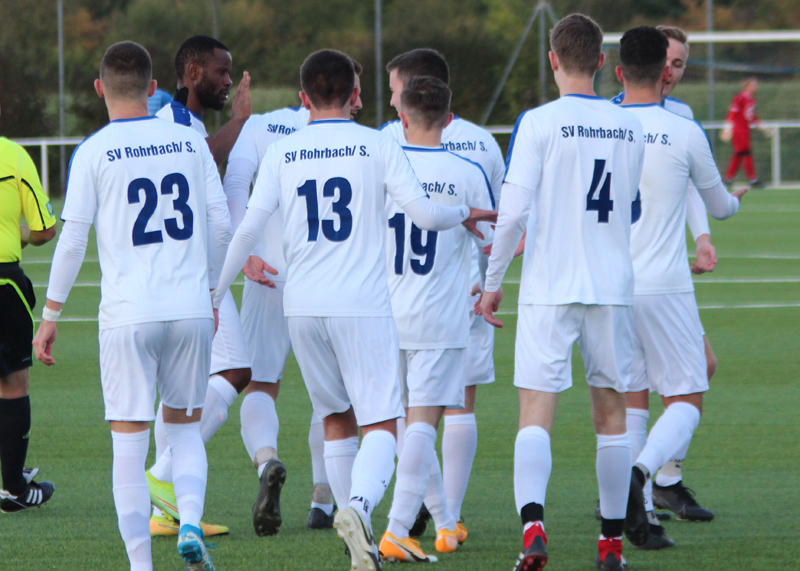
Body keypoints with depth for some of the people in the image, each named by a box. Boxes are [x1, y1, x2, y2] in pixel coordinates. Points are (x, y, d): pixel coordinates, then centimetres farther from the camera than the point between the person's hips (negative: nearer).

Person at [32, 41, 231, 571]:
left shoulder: (93, 153, -3)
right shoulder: (191, 142, 6)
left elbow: (73, 241, -5)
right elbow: (221, 228, 8)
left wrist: (50, 317, 3)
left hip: (128, 314, -3)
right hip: (191, 308, 3)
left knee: (129, 444, 3)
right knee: (184, 426, 18)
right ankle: (191, 525, -5)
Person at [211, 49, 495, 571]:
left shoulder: (282, 154, 5)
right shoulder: (378, 146, -1)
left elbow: (249, 229, 2)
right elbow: (423, 214, -7)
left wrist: (214, 295, 12)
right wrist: (463, 215, 15)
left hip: (302, 307, 3)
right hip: (363, 305, -3)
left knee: (337, 421, 17)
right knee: (381, 426, -3)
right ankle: (358, 506, -32)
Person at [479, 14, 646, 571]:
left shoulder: (538, 123, -8)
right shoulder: (630, 127, 7)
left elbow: (514, 212, -13)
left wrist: (492, 282, -2)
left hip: (549, 289, -3)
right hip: (613, 288, 3)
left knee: (536, 413, -5)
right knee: (611, 412, 12)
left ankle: (533, 525, -24)